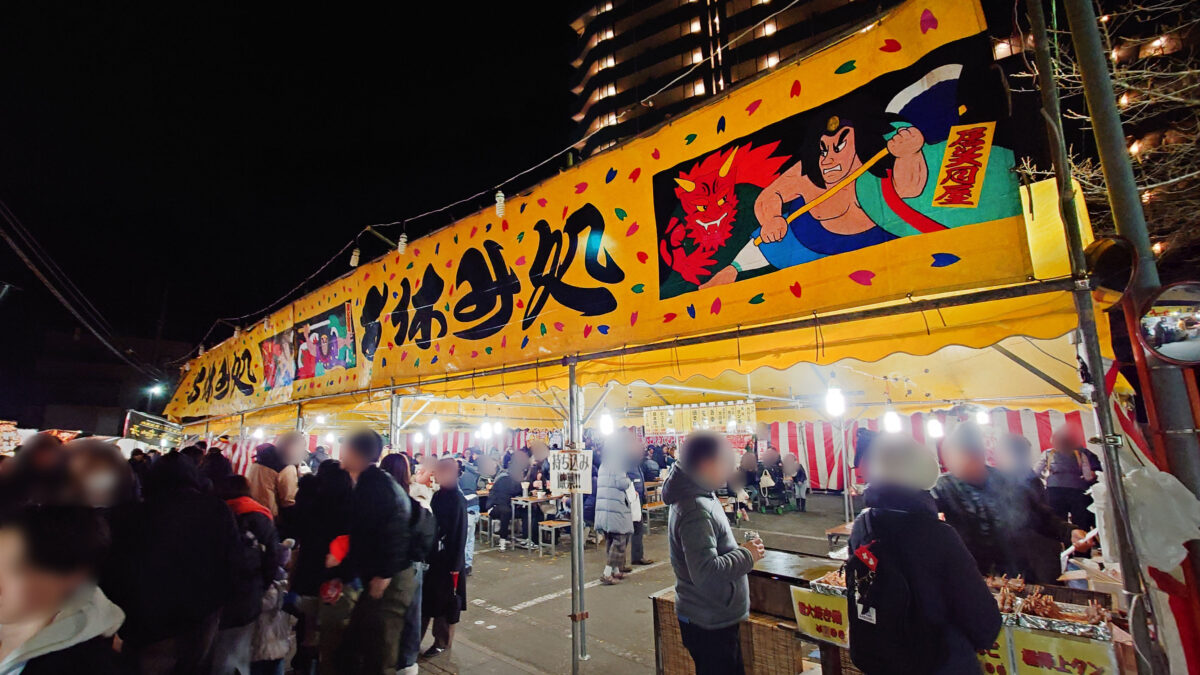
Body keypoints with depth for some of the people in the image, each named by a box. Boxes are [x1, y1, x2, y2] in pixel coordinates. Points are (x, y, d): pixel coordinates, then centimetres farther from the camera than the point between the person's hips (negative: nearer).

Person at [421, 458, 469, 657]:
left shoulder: (457, 500, -18)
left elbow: (460, 534, -16)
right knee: (426, 596, 15)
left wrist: (455, 564, -15)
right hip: (434, 556, 6)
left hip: (449, 559, -6)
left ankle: (442, 642, 27)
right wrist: (427, 552, 9)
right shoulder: (437, 495, 3)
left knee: (446, 600, 9)